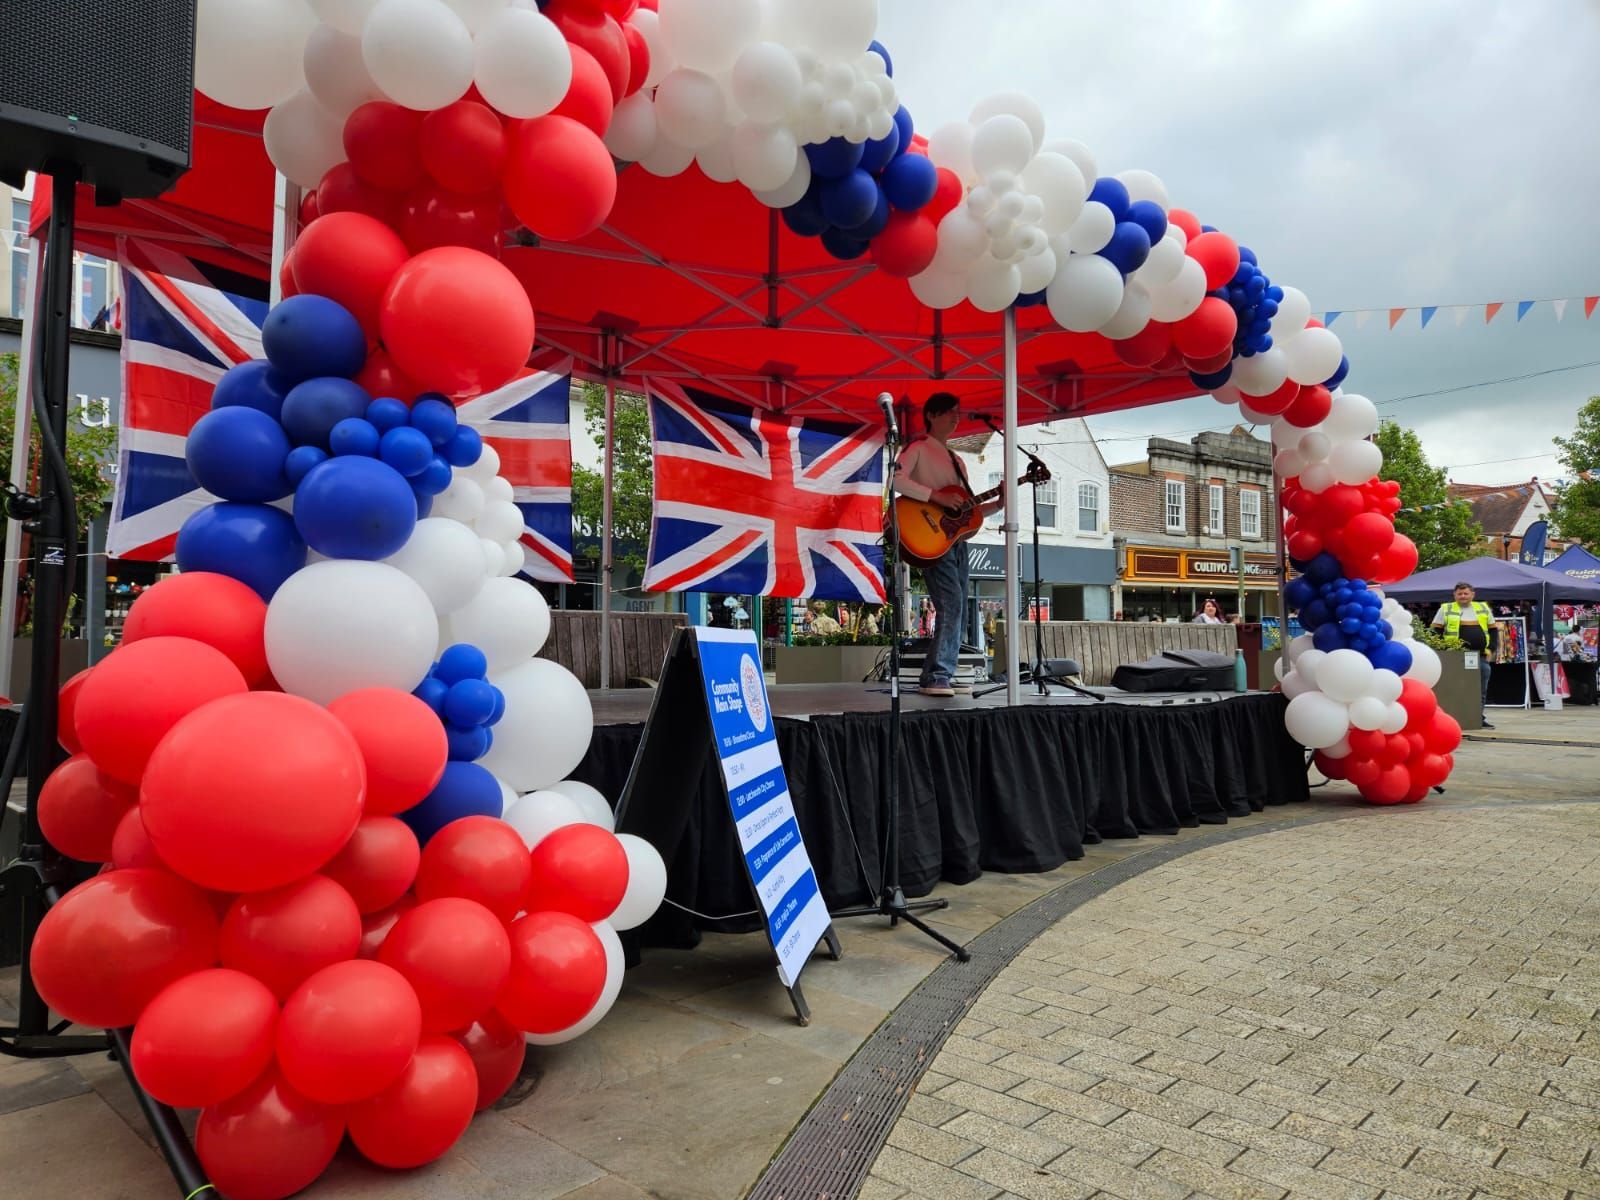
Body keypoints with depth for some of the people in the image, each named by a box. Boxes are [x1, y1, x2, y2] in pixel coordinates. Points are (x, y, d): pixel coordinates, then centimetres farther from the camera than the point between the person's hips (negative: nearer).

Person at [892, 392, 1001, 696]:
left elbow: (968, 509, 21)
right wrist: (937, 496, -23)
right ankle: (937, 677, -14)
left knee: (957, 612, 7)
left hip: (956, 538, 8)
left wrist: (998, 504, 7)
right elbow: (897, 480, -19)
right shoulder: (918, 448, 1)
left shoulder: (956, 460, 24)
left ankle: (938, 676, 14)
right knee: (951, 605, -18)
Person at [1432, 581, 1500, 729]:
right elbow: (1435, 631, 1)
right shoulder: (1446, 609, 2)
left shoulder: (1483, 608, 13)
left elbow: (1493, 629, 18)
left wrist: (1491, 649, 6)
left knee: (1481, 691, 9)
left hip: (1481, 656, 4)